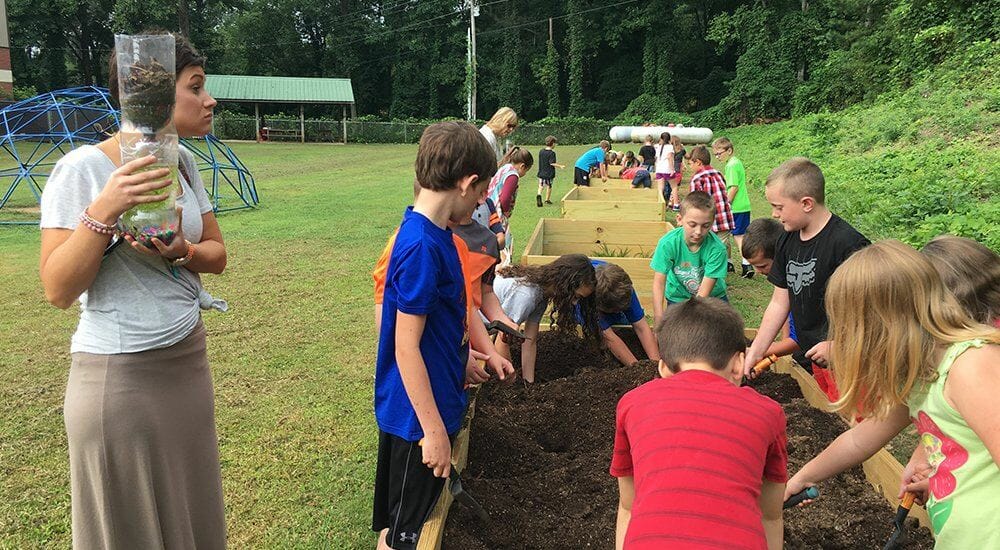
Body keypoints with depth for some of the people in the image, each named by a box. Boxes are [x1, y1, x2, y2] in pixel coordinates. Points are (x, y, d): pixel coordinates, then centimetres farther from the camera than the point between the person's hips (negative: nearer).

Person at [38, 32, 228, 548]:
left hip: (188, 359, 6)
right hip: (120, 375, -6)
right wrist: (104, 210, -30)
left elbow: (217, 253, 8)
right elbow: (58, 290, -18)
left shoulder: (183, 162, 3)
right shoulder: (82, 168, -16)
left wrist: (181, 252, -14)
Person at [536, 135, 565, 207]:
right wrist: (560, 166, -16)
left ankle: (539, 195, -22)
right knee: (549, 186, 12)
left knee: (541, 185, 7)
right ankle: (547, 199, 22)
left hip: (541, 173, 4)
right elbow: (552, 163, -21)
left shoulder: (541, 152, 3)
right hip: (549, 173, -4)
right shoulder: (552, 153, -15)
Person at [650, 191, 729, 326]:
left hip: (712, 296, 0)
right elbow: (659, 282, -21)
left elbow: (704, 291, -26)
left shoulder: (717, 249, -26)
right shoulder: (668, 243, -24)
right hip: (678, 297, 0)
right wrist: (659, 318, -29)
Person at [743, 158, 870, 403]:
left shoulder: (847, 244, -19)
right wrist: (754, 353, 7)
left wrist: (836, 344, -19)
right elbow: (779, 302, 10)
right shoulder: (787, 241, 6)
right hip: (807, 359, 7)